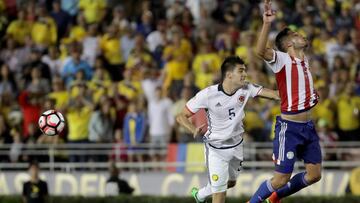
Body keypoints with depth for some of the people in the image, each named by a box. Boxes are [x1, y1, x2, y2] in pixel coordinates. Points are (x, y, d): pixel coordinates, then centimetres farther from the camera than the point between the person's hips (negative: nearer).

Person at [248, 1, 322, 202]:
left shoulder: (305, 60, 12)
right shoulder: (282, 59, -12)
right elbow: (261, 51, -35)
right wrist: (267, 23, -45)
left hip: (308, 125, 8)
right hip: (289, 127, -7)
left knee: (314, 174, 8)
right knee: (282, 178, -4)